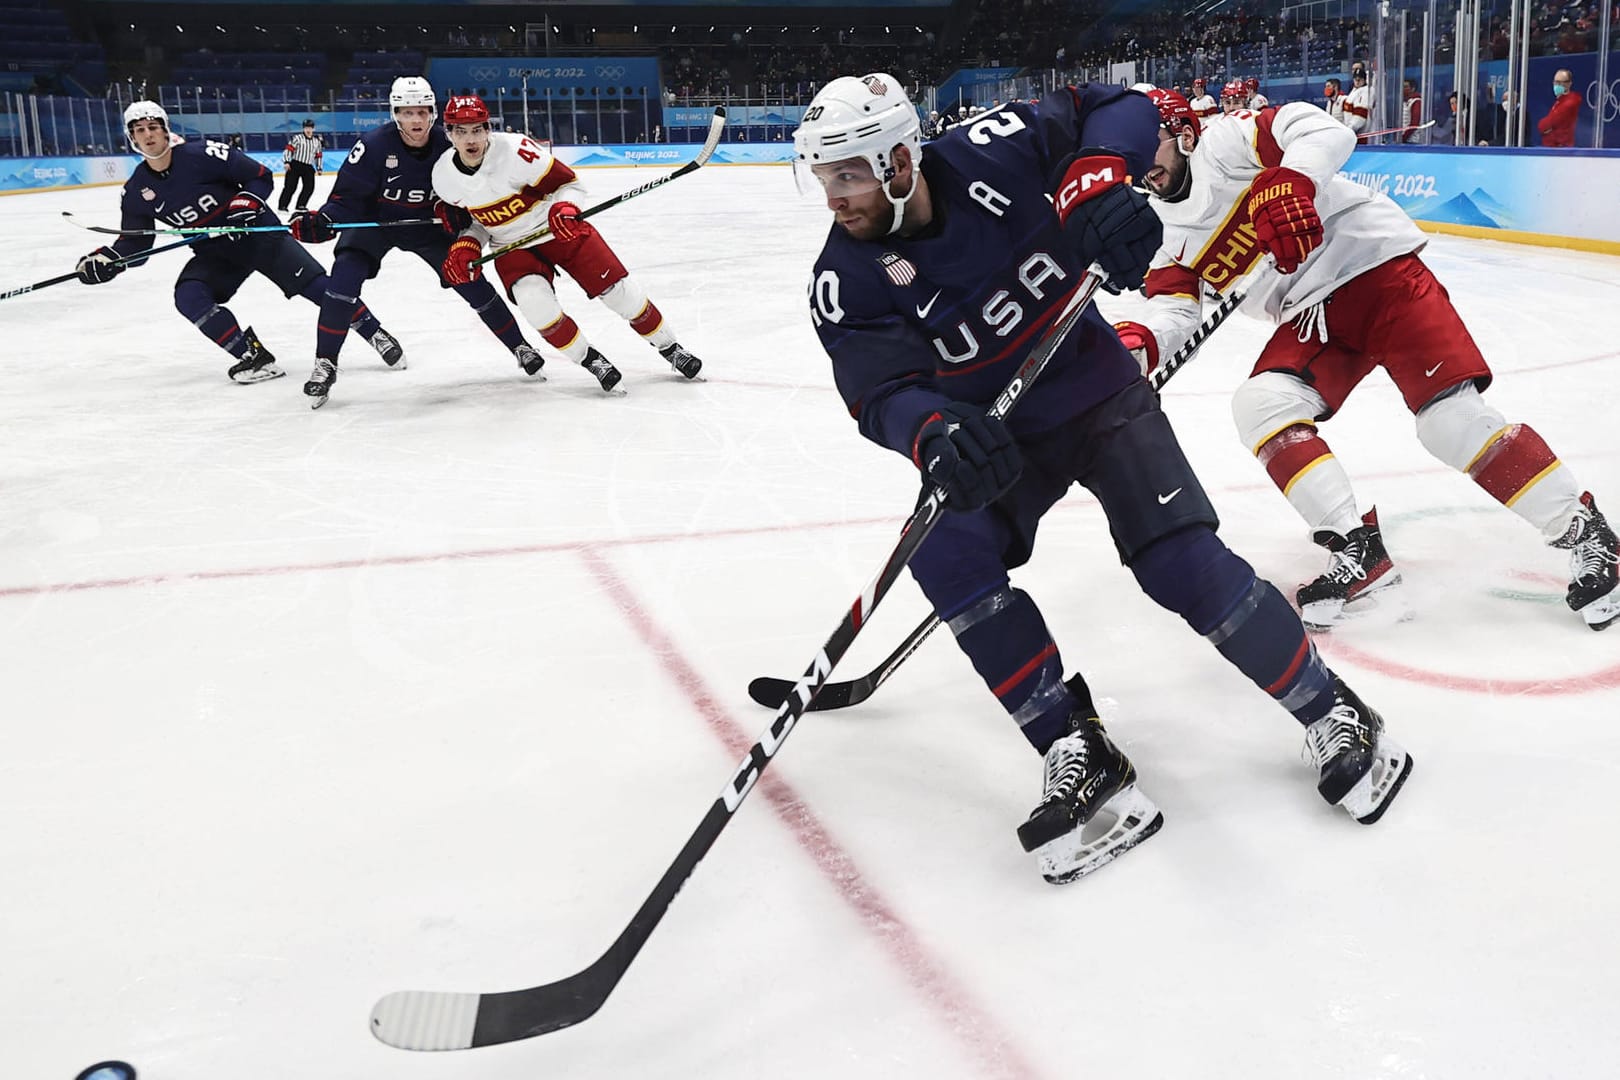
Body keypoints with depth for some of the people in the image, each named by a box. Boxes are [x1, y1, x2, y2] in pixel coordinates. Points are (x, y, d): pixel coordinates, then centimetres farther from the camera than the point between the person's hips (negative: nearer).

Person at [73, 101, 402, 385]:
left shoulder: (202, 155, -18)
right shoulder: (137, 191, -2)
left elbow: (260, 176, -11)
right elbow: (135, 241, 7)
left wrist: (244, 205, -26)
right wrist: (106, 259, -9)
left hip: (258, 232, -4)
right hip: (213, 253, 5)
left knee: (313, 283, -15)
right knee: (189, 296, -21)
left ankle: (375, 334, -3)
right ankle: (254, 357, -16)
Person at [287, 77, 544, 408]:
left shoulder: (448, 146, -17)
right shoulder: (374, 145, -25)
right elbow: (347, 196, -21)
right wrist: (321, 222, -38)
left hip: (428, 223, 2)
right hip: (374, 220, -2)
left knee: (472, 281, -3)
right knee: (344, 278, -21)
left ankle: (520, 347, 16)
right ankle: (325, 364, -6)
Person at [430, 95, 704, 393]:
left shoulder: (515, 149, -25)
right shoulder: (444, 176, -10)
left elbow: (568, 182, -15)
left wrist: (564, 209, -35)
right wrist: (465, 246, -11)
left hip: (560, 230, -2)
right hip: (512, 246, 3)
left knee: (619, 289, -7)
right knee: (534, 301, -26)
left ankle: (669, 348, 15)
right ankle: (589, 360, -4)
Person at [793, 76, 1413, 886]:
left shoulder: (991, 152, -22)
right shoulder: (846, 284, -18)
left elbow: (1118, 109, -13)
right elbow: (883, 392, -30)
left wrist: (1097, 179, -35)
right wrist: (933, 432, -53)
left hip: (1098, 393, -2)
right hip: (995, 437, 3)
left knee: (1181, 562, -16)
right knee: (945, 553, -23)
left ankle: (1332, 716, 7)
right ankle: (1081, 760, -14)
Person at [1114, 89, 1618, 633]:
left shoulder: (1224, 143, -9)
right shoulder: (1168, 235, 10)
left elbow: (1324, 130, -21)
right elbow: (1174, 309, -1)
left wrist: (1290, 181, -39)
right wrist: (1142, 343, -21)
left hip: (1378, 266, -7)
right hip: (1313, 317, 7)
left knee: (1451, 415, -16)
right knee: (1260, 404, -17)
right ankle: (1359, 550, -13)